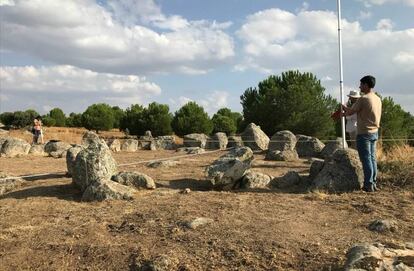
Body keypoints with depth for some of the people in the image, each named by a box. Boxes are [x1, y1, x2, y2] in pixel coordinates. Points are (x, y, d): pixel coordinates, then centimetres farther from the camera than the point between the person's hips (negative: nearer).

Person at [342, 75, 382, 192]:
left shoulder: (363, 99, -16)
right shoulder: (378, 99, 10)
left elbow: (350, 112, -10)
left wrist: (344, 108, 11)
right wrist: (347, 110, 16)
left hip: (364, 133, -8)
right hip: (374, 132, 8)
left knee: (366, 159, -2)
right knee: (372, 158, 13)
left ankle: (369, 185, 2)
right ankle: (373, 183, 18)